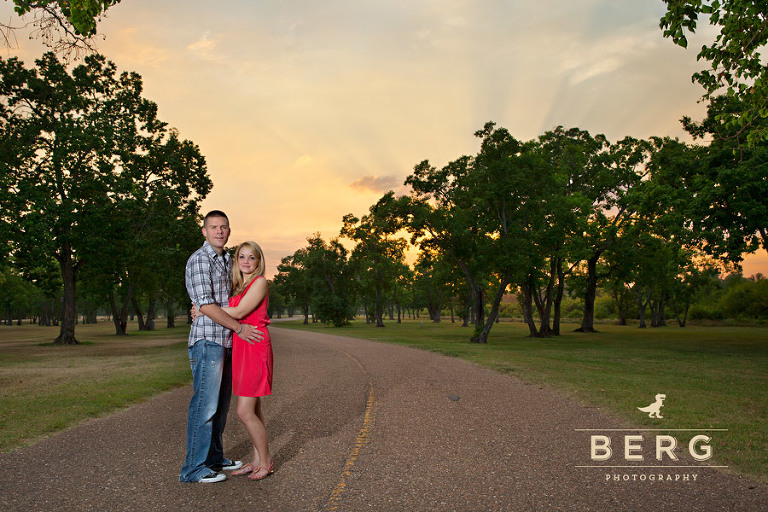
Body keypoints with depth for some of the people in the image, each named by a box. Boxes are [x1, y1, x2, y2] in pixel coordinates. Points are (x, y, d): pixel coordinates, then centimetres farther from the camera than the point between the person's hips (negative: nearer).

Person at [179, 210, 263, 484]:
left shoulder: (227, 260, 17)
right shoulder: (199, 260, -10)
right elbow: (206, 305, -16)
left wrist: (254, 319, 15)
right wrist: (239, 327, -13)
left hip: (226, 341, 9)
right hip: (207, 341, -8)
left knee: (221, 403, 13)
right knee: (205, 404, -7)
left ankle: (214, 458, 23)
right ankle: (194, 468, 2)